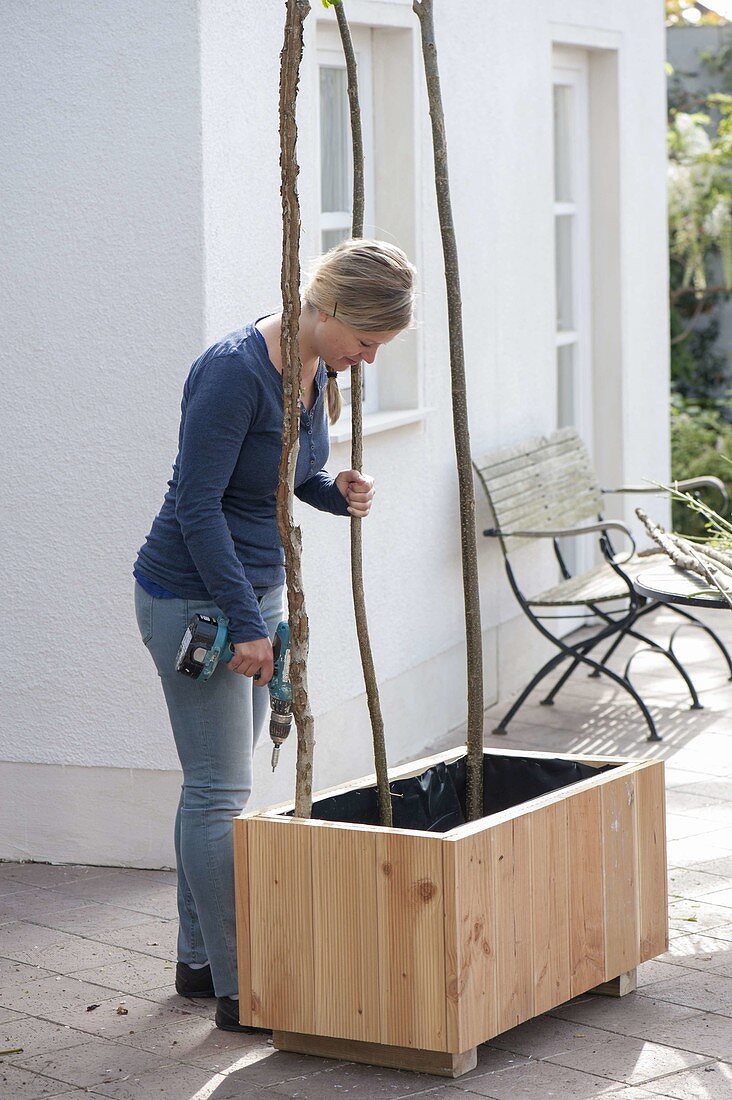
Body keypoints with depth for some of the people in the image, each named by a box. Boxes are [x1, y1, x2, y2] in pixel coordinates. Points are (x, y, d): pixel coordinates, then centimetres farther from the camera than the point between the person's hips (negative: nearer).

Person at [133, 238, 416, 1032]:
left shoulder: (317, 370, 3)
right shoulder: (235, 371, -23)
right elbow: (198, 506, -23)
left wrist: (337, 492, -4)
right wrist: (246, 625, -23)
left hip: (255, 588, 9)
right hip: (192, 599, -9)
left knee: (214, 784, 14)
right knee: (221, 791, -5)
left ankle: (198, 960, 24)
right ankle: (238, 990, -1)